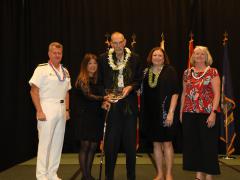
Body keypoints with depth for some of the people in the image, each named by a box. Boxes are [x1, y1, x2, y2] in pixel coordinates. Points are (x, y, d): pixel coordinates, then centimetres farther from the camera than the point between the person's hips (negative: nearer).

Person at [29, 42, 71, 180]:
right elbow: (34, 91, -9)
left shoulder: (65, 71, 14)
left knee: (58, 142, 8)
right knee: (45, 142, -4)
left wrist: (67, 110, 11)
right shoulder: (42, 69, -5)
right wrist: (39, 111, -14)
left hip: (61, 110, 6)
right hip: (47, 110, -6)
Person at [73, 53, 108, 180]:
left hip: (96, 116, 6)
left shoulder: (97, 80, 12)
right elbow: (88, 95, -18)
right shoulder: (81, 80, -5)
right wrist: (103, 98, -30)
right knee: (85, 145, -2)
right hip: (84, 116, -6)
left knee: (93, 146, 7)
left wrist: (104, 102, -6)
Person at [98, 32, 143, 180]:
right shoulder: (104, 58, 5)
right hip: (111, 103, 0)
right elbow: (100, 81, 8)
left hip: (129, 104, 1)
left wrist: (130, 87, -10)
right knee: (111, 141, 3)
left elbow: (139, 80, 8)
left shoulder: (135, 58, 5)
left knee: (130, 141, 7)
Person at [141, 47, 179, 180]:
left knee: (167, 144, 1)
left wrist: (171, 112, -16)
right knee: (156, 144, 10)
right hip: (150, 113, 4)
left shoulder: (169, 71, -4)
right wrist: (142, 112, 3)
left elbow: (175, 93, -9)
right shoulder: (146, 72, 8)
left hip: (164, 113, -4)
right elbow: (142, 93, 10)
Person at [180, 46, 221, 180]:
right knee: (193, 144, 7)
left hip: (207, 113, -4)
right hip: (189, 114, 4)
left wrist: (213, 112, -16)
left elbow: (217, 94, -6)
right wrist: (181, 111, 10)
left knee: (208, 144, 0)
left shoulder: (212, 72, 0)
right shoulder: (187, 73, 12)